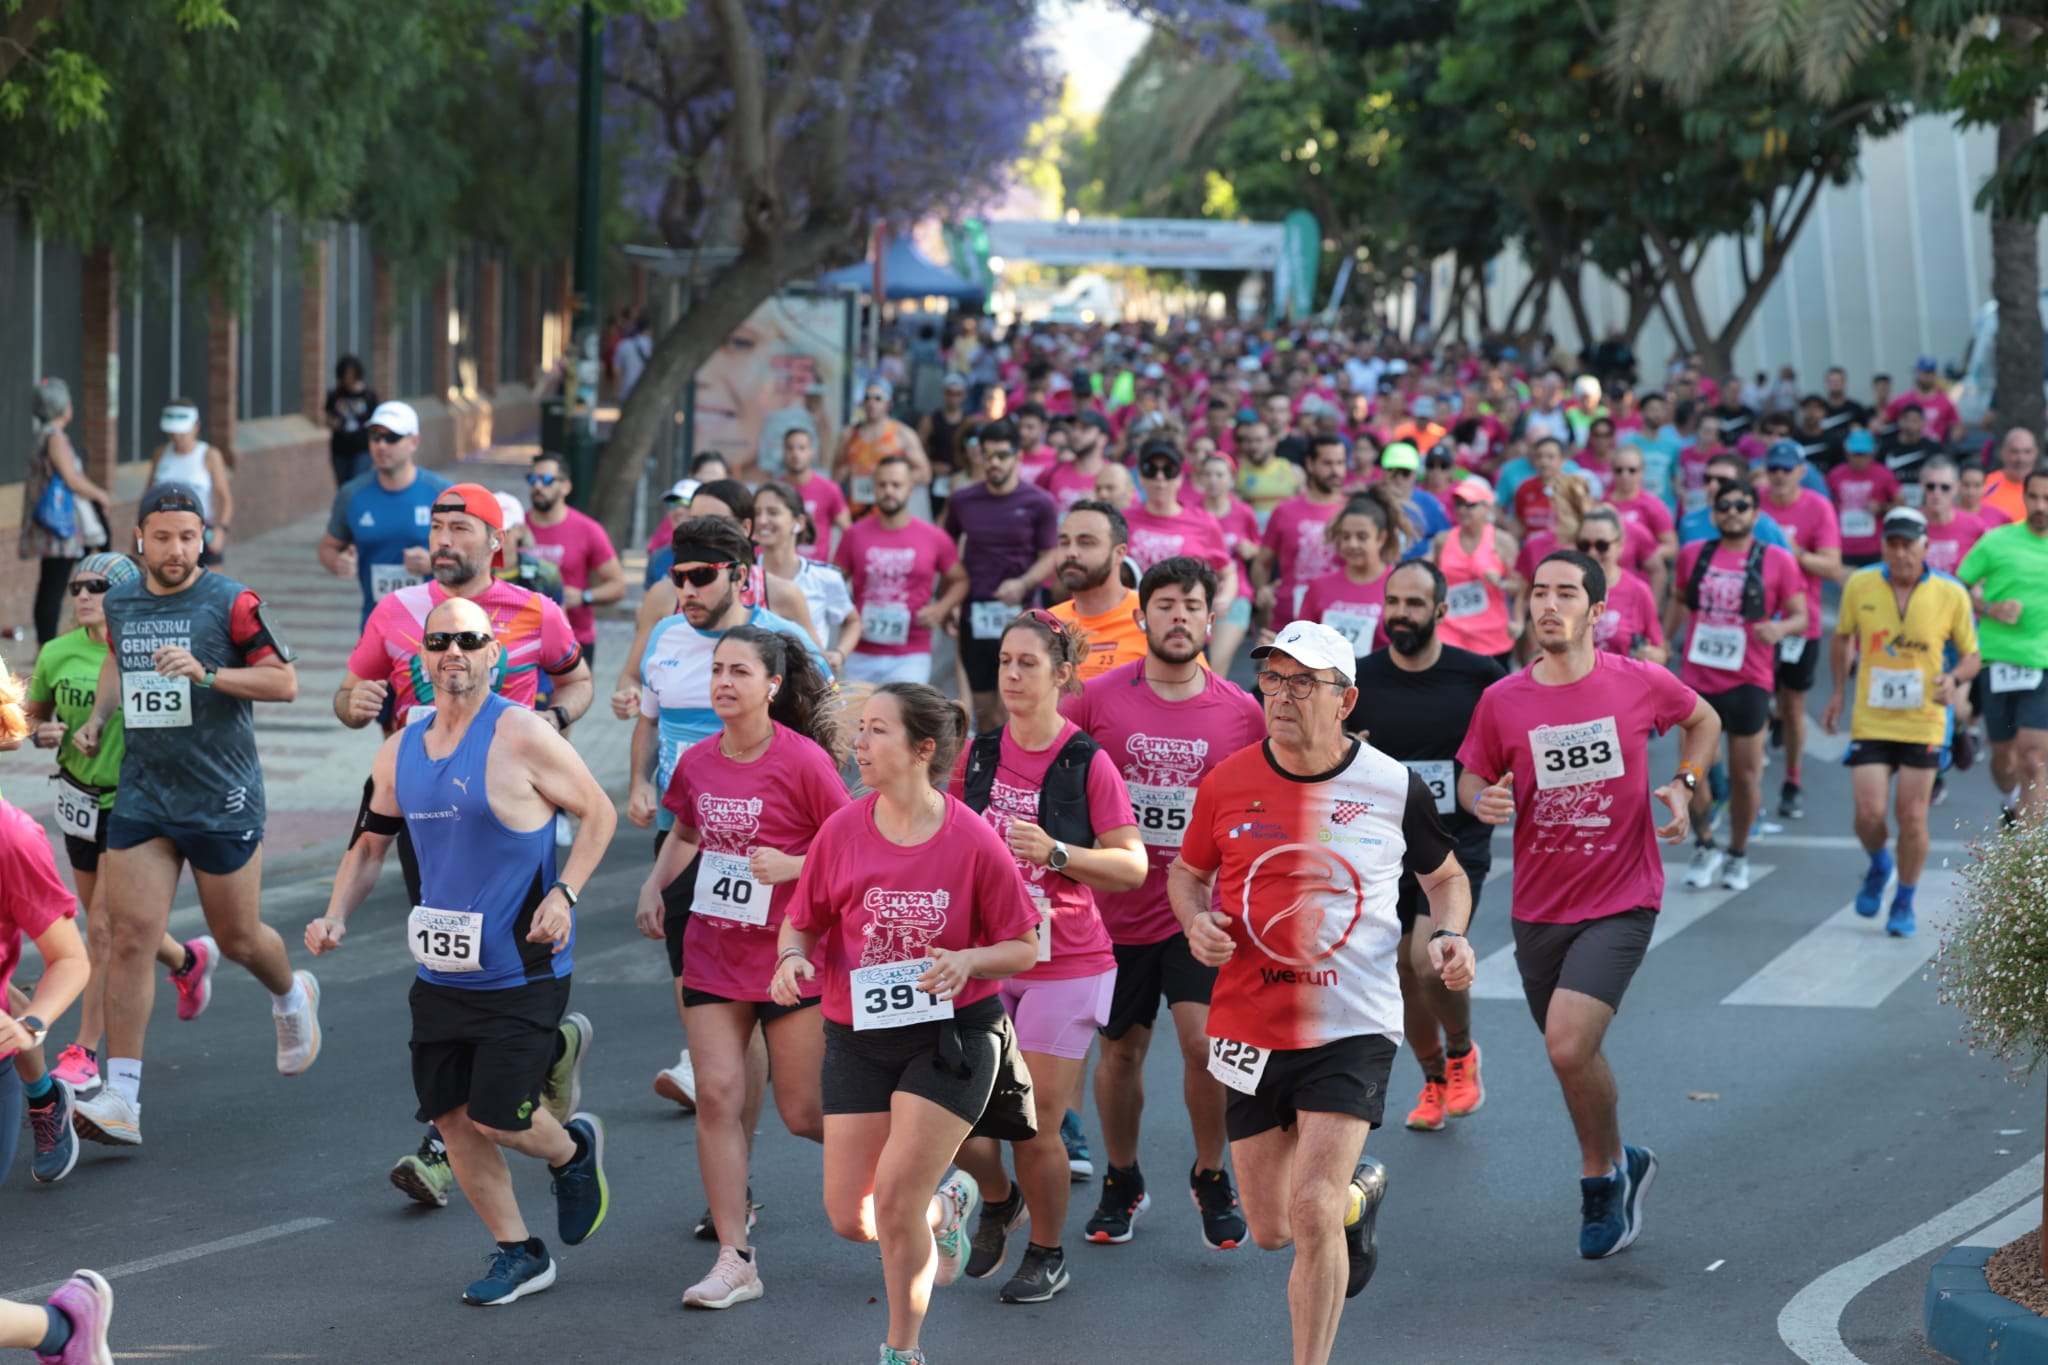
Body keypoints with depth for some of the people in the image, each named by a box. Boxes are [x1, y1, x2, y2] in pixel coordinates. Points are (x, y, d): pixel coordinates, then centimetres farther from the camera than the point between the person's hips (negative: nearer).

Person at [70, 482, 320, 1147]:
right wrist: (97, 718, 11)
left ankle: (291, 996, 47)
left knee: (237, 937, 10)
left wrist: (205, 673, -24)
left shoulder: (231, 603, -10)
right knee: (131, 936, -7)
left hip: (222, 798, -3)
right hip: (141, 796, 3)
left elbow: (285, 681, -12)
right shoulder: (120, 603, 6)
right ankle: (120, 1100, -8)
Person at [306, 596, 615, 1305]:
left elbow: (598, 811, -5)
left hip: (521, 972, -6)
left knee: (495, 1116, -7)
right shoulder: (399, 753, 6)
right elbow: (370, 844, 18)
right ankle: (517, 1253, 21)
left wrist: (564, 895, -16)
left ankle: (574, 1151, 27)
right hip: (441, 973, 6)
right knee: (451, 1116, 5)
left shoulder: (520, 736, -12)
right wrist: (336, 917, 3)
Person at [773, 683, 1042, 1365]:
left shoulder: (973, 842, -12)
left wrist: (967, 961, -22)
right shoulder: (841, 831, -5)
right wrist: (793, 957, -15)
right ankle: (946, 1203, 37)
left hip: (953, 1033, -4)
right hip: (858, 1036, 4)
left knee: (895, 1201, -11)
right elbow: (801, 922, 7)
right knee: (849, 1218, 2)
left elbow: (1023, 947, -3)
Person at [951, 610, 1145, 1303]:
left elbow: (1132, 864, -11)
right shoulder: (980, 752, 4)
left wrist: (1056, 853, -22)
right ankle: (998, 1200, 32)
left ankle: (1046, 1255, 20)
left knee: (1037, 1128, -3)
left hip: (1065, 964, -4)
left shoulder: (1088, 763, -9)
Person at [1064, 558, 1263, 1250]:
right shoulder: (1095, 698, -4)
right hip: (1117, 908, 1)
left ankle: (1211, 1179, 9)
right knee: (1121, 1051, 10)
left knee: (1204, 1041, -13)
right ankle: (1121, 1184, 31)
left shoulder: (1242, 712, -1)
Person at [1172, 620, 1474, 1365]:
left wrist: (1450, 935, -7)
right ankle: (1358, 1192, 46)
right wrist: (1195, 920, -8)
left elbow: (1446, 876, 13)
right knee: (1270, 1229, 12)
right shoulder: (1228, 782, -2)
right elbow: (1187, 871, 14)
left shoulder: (1394, 788, -5)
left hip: (1353, 1025, -3)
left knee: (1312, 1211, -18)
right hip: (1251, 1021, 3)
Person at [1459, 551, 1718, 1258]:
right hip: (1539, 906, 3)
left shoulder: (1639, 684, -7)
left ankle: (1601, 1175, 5)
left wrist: (1683, 786, -3)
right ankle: (1619, 1165, 41)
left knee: (1569, 1046, -18)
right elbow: (1472, 776, 9)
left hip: (1620, 901, -3)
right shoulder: (1503, 701, -5)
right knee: (1576, 1055, 15)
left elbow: (1704, 720, 13)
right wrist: (1483, 799, -14)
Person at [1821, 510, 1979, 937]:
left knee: (1913, 818, 0)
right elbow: (1843, 638, 15)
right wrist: (1839, 692, 11)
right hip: (1870, 722, 1)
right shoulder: (1859, 586, -3)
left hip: (1923, 724, 0)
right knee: (1868, 813, -9)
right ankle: (1878, 866, 26)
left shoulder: (1951, 594, -6)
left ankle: (1904, 904, 21)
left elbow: (1971, 655, 3)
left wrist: (1954, 679, -17)